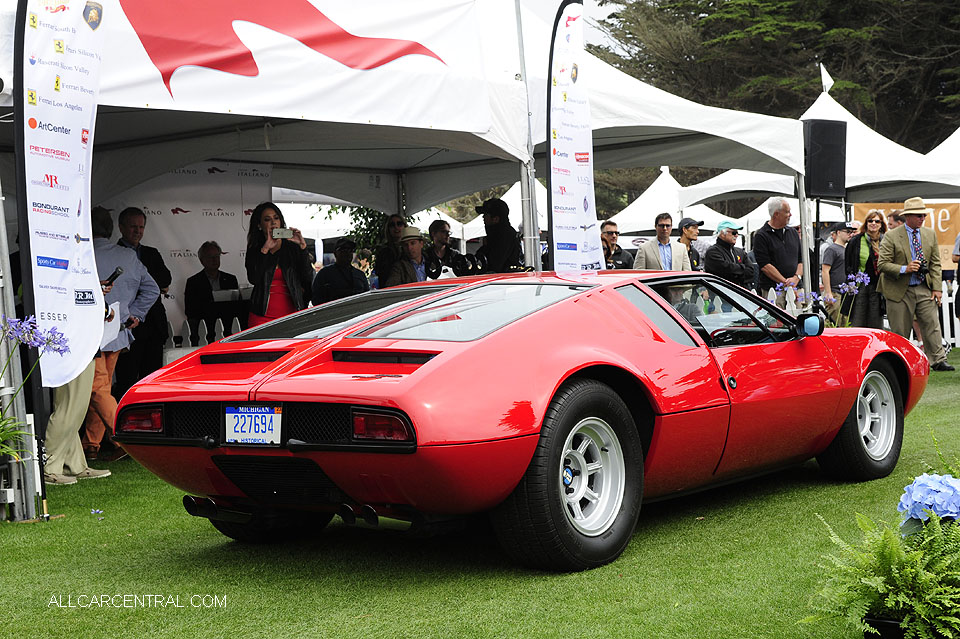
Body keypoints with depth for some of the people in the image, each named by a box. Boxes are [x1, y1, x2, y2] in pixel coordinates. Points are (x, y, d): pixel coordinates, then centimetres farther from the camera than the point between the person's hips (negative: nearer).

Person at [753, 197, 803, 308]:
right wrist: (786, 282, -12)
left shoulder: (793, 233, 17)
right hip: (773, 289, -6)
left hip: (795, 289, 6)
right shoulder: (761, 236, -3)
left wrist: (796, 277, -4)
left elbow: (801, 260, 16)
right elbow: (765, 266, -10)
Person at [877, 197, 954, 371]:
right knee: (900, 331, 1)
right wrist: (904, 269, -22)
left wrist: (936, 288, 1)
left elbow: (935, 263, 10)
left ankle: (938, 361, -1)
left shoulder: (930, 234, 9)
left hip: (924, 289, 4)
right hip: (900, 291, -4)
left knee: (932, 324, -2)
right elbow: (882, 264, -8)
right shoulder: (891, 237, -6)